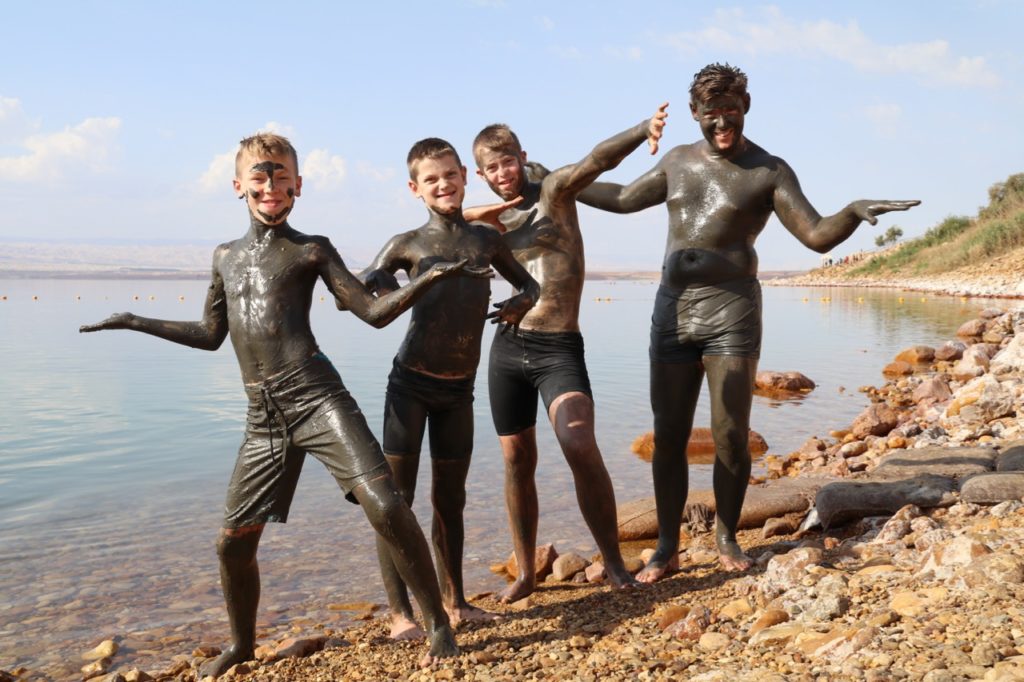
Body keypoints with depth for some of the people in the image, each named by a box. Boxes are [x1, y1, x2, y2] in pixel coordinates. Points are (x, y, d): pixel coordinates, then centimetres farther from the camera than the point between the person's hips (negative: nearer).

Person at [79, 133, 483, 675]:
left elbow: (374, 312, 1)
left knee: (385, 507, -19)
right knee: (233, 541, 9)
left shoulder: (310, 250, 6)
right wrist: (134, 323, 32)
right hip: (263, 417, 5)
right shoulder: (225, 256, 20)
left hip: (316, 396, -5)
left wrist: (430, 277, -13)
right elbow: (211, 335, 28)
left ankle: (438, 625, -4)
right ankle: (242, 645, 33)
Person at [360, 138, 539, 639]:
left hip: (459, 390, 3)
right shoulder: (408, 244, 1)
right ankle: (400, 613, 5)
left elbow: (529, 284, 22)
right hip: (411, 384, -3)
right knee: (396, 496, -3)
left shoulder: (487, 239, 10)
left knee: (451, 498, 13)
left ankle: (454, 602, 26)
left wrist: (519, 304, -1)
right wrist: (382, 286, -23)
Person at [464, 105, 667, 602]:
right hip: (507, 349, 5)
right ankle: (525, 573, 23)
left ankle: (614, 564, -7)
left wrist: (644, 129, -38)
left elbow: (597, 160, -20)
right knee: (517, 460, 9)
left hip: (559, 348, -4)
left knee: (580, 446, -22)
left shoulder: (554, 193, -1)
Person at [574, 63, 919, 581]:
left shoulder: (769, 171, 0)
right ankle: (667, 548, 12)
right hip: (671, 311, 4)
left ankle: (726, 536, 17)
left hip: (731, 312, -4)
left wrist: (854, 212, -26)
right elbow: (624, 198, 28)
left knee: (730, 436, -4)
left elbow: (818, 236, -5)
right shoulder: (678, 161, 15)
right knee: (668, 437, 3)